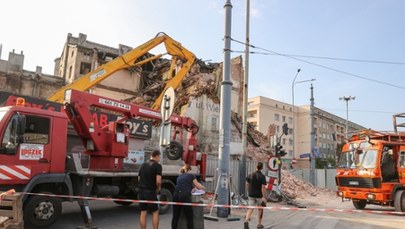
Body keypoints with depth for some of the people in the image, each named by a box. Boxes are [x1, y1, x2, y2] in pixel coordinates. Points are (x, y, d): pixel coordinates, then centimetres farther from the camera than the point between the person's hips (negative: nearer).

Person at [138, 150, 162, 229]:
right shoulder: (158, 165, -8)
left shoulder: (143, 165, 13)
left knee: (143, 212, 10)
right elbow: (158, 181, -17)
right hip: (150, 191, -6)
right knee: (155, 212, 8)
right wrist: (158, 189, 0)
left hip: (141, 190, 6)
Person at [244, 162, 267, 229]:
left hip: (251, 195, 3)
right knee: (260, 209, 18)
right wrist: (264, 197, -16)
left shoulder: (250, 175, 1)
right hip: (259, 195, -3)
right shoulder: (262, 176, -13)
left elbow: (247, 184, 7)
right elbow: (263, 187, -18)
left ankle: (246, 221, -24)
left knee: (250, 209, 0)